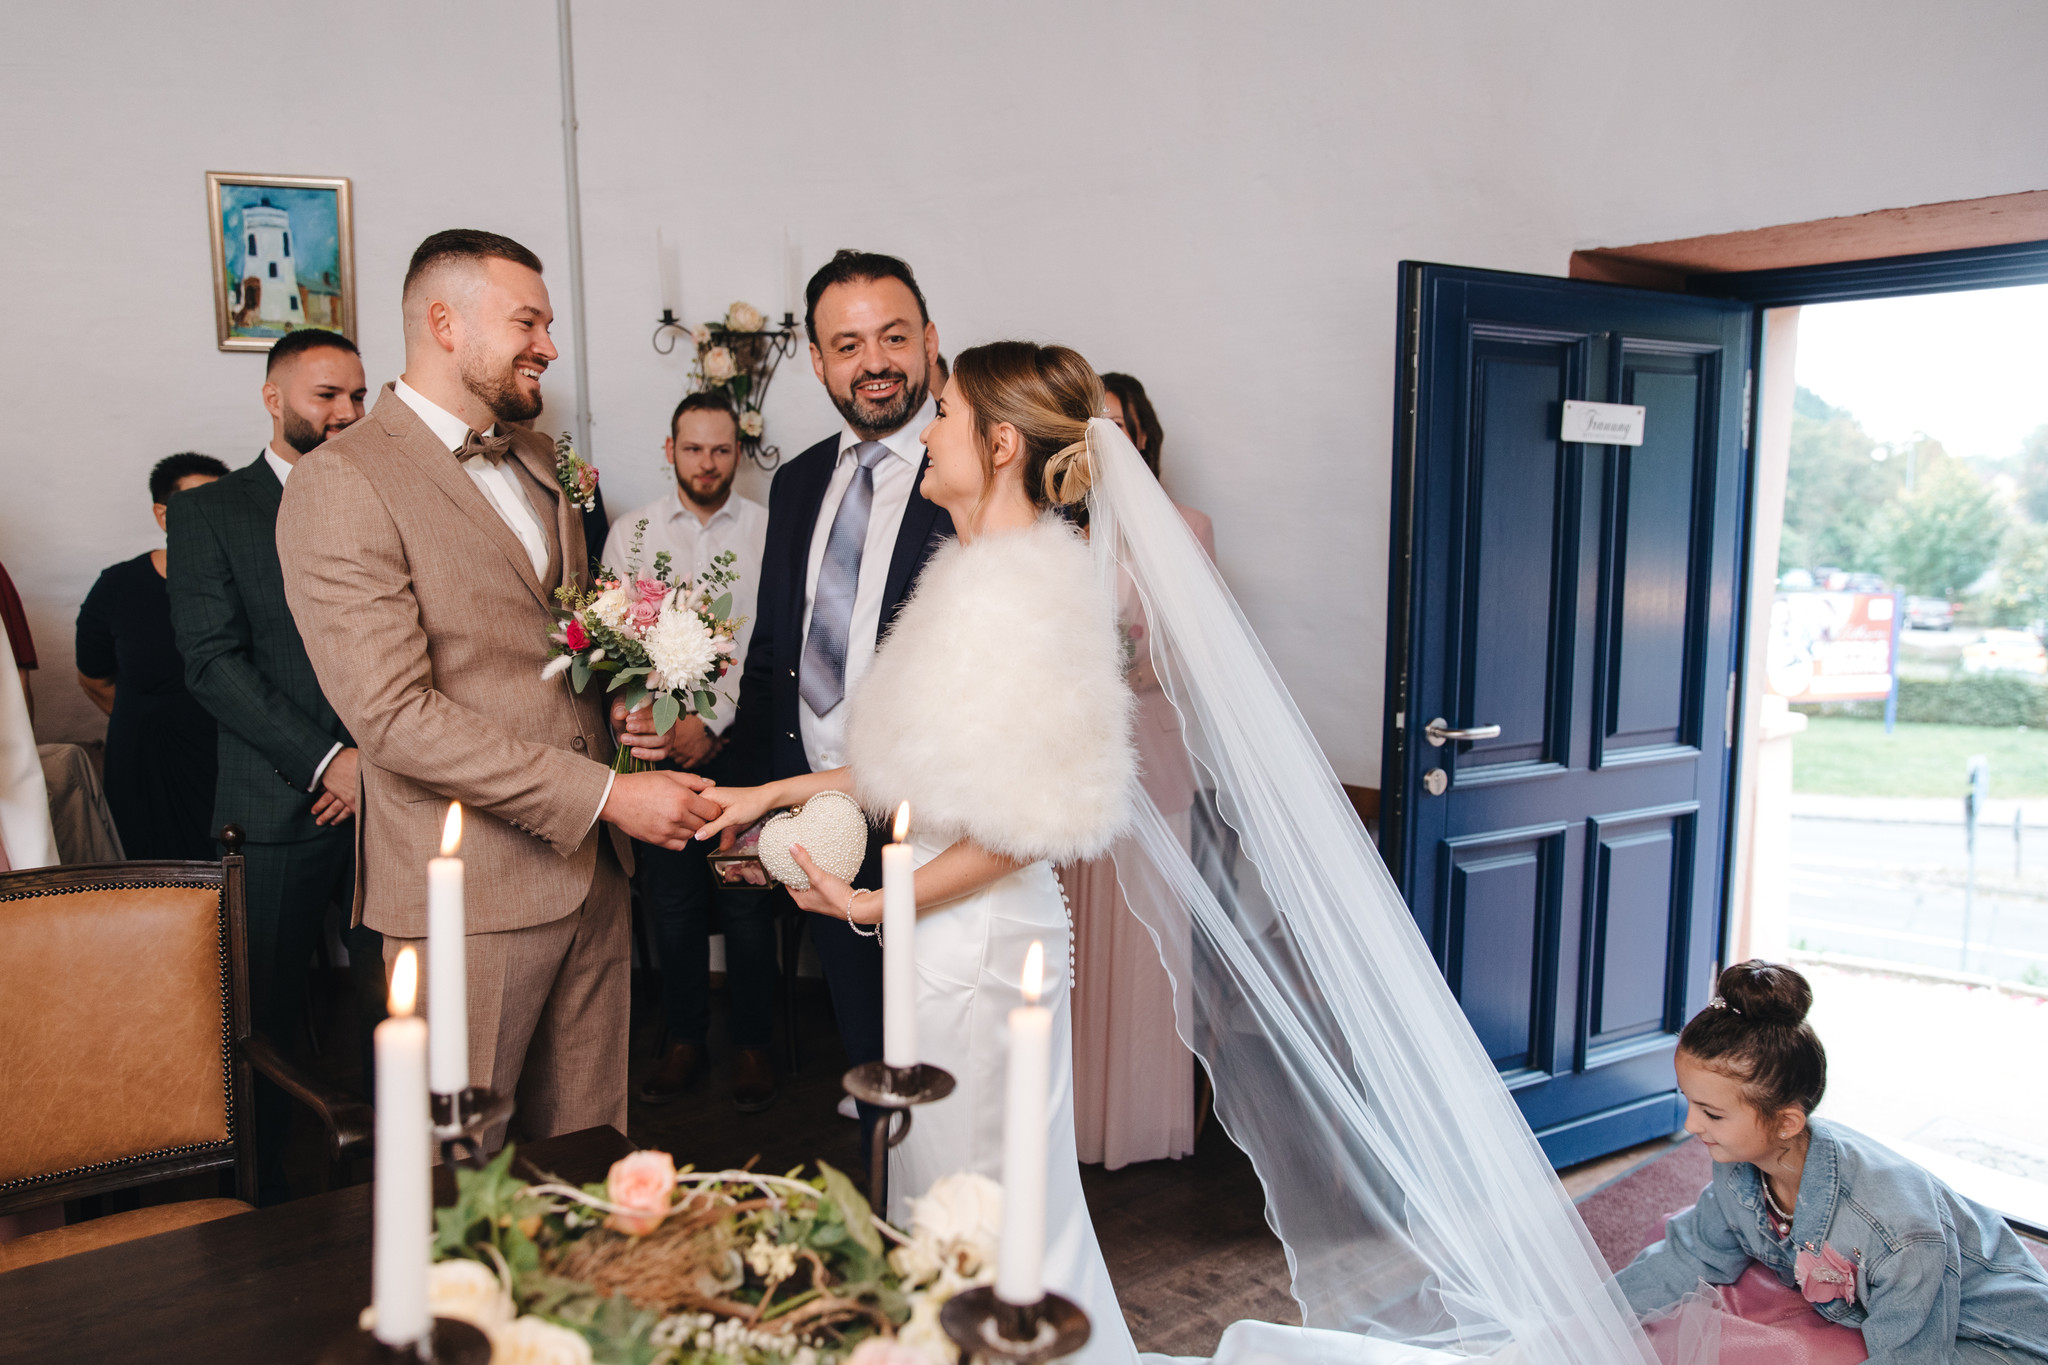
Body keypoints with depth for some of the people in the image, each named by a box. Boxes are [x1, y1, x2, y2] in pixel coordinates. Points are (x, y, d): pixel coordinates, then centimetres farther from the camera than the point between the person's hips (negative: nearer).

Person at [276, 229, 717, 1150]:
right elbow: (392, 714, -19)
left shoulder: (538, 459, 14)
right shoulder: (342, 483, -12)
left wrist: (623, 709, 2)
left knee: (589, 1155, 15)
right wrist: (608, 793, -20)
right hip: (470, 886, -7)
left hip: (592, 867, 7)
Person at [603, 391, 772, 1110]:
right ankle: (684, 1038, 24)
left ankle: (752, 1043, 19)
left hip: (741, 736, -2)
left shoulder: (767, 530, 0)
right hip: (661, 742, 2)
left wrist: (714, 719, -16)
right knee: (672, 900, 9)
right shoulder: (631, 532, 8)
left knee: (748, 900, 4)